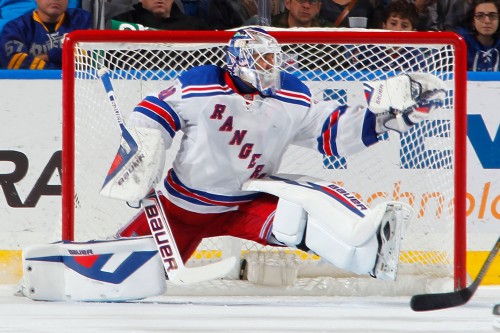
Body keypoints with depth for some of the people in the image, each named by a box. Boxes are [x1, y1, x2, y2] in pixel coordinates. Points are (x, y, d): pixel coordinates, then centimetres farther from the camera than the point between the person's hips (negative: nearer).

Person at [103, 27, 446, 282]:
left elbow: (334, 132, -5)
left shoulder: (294, 98, -6)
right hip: (183, 204, -1)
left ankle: (370, 251, -48)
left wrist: (383, 109, -18)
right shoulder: (201, 85, -18)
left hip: (248, 202, 1)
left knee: (306, 207, -27)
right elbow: (151, 117, -11)